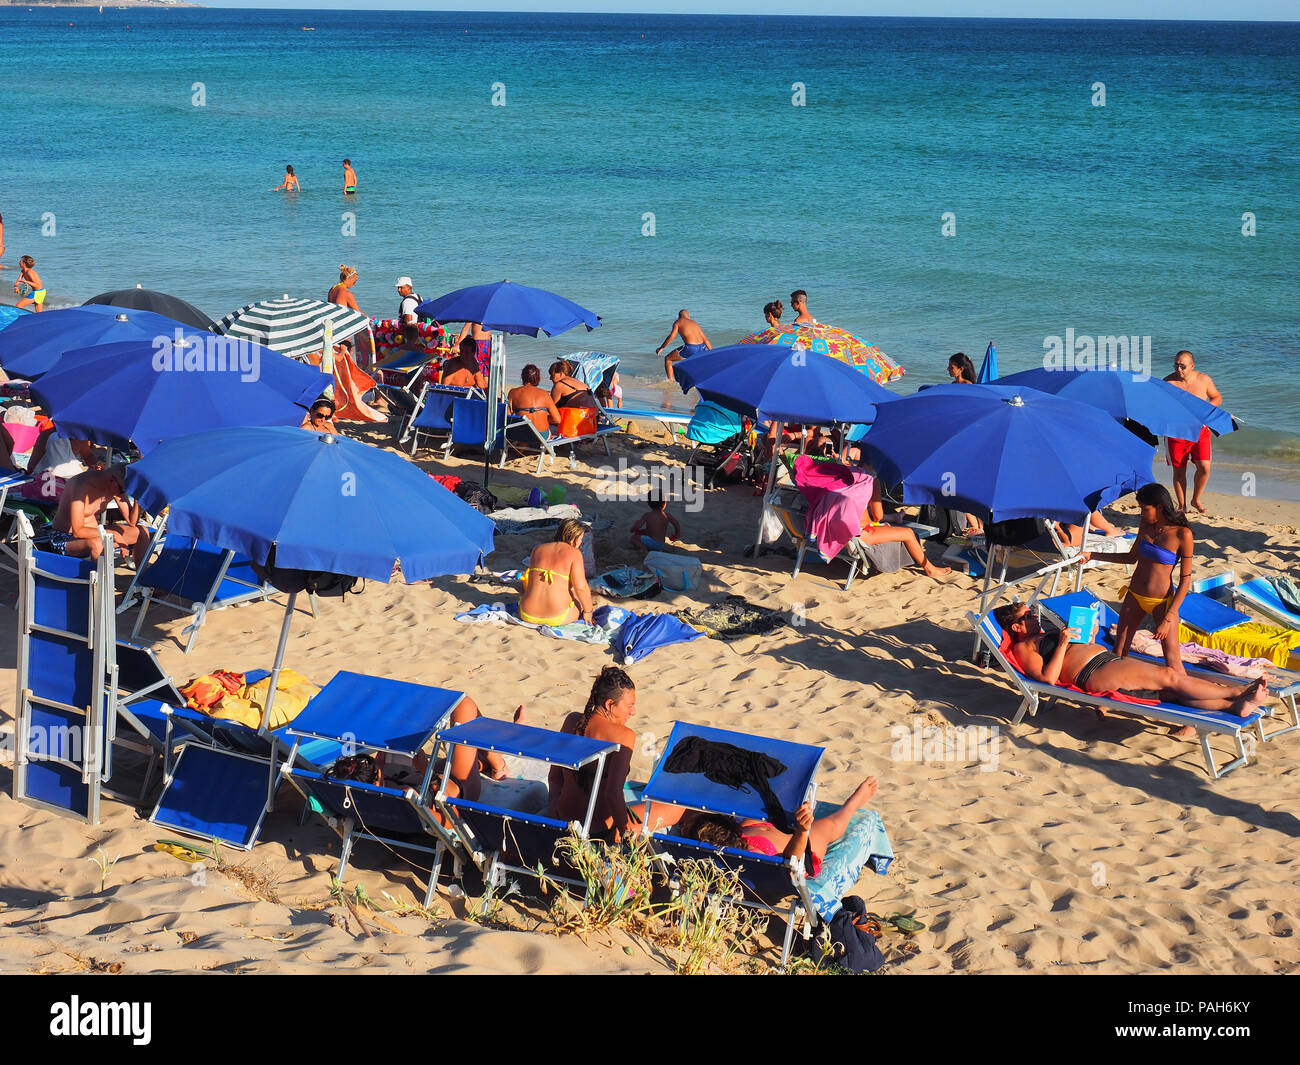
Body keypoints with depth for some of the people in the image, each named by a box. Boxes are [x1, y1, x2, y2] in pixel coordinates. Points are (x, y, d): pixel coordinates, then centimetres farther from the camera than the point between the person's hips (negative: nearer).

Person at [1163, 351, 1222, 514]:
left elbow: (1217, 398, 12)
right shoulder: (1168, 382, -7)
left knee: (1204, 468, -7)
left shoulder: (1204, 379, -2)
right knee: (1179, 470, 4)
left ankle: (1196, 500, 16)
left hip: (1200, 430, 1)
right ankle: (1182, 504, 20)